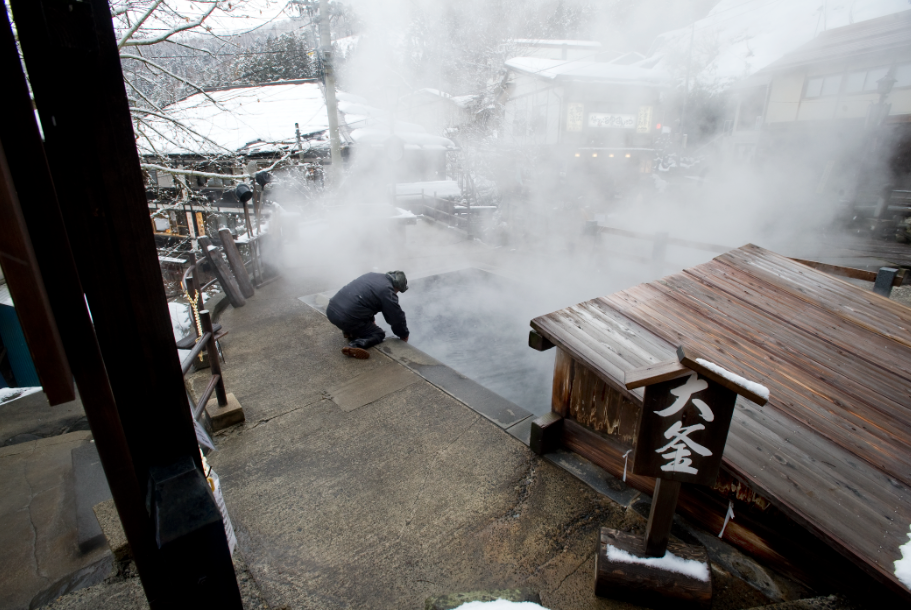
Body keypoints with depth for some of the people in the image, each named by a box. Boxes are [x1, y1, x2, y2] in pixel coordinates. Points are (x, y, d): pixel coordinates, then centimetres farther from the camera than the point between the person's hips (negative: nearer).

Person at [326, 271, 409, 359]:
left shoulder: (371, 275, 16)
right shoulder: (387, 291, -7)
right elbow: (397, 317, 0)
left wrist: (371, 319, 45)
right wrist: (404, 335, 17)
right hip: (346, 318, -8)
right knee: (379, 334, 9)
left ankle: (348, 331, 16)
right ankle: (354, 345, -16)